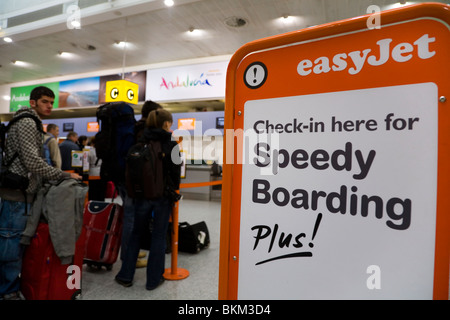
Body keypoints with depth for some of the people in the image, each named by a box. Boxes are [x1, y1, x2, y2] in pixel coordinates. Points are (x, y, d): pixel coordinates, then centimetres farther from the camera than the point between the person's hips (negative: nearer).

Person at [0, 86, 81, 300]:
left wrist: (61, 177, 15)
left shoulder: (33, 124, 20)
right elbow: (33, 162, -22)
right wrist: (64, 175, -16)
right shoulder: (26, 123, -12)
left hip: (24, 193, 10)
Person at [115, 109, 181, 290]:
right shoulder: (171, 145, -9)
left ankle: (126, 275, 25)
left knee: (136, 233, 18)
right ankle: (153, 279, 19)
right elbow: (175, 171, -5)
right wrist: (174, 190, 11)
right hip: (163, 195, -3)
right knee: (159, 236, 9)